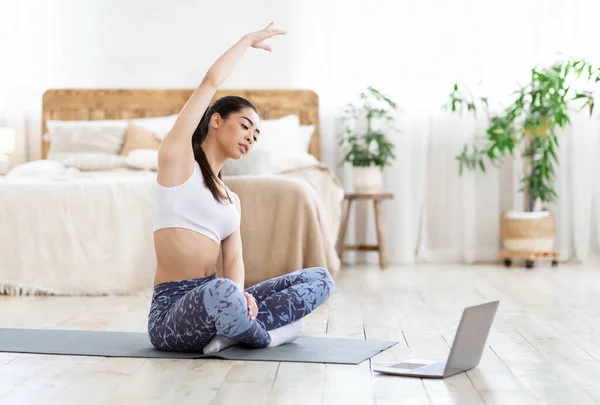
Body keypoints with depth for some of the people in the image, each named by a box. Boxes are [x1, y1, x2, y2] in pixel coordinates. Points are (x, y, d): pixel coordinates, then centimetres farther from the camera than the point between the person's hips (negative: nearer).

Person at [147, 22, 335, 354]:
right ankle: (270, 331, -10)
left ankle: (235, 331, -18)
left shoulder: (232, 199, 20)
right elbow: (211, 81, -4)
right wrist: (249, 39, 11)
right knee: (221, 292, -42)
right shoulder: (177, 157, 2)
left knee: (319, 279, -4)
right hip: (172, 310, -7)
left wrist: (240, 294, -18)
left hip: (214, 302, 7)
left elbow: (234, 259, 5)